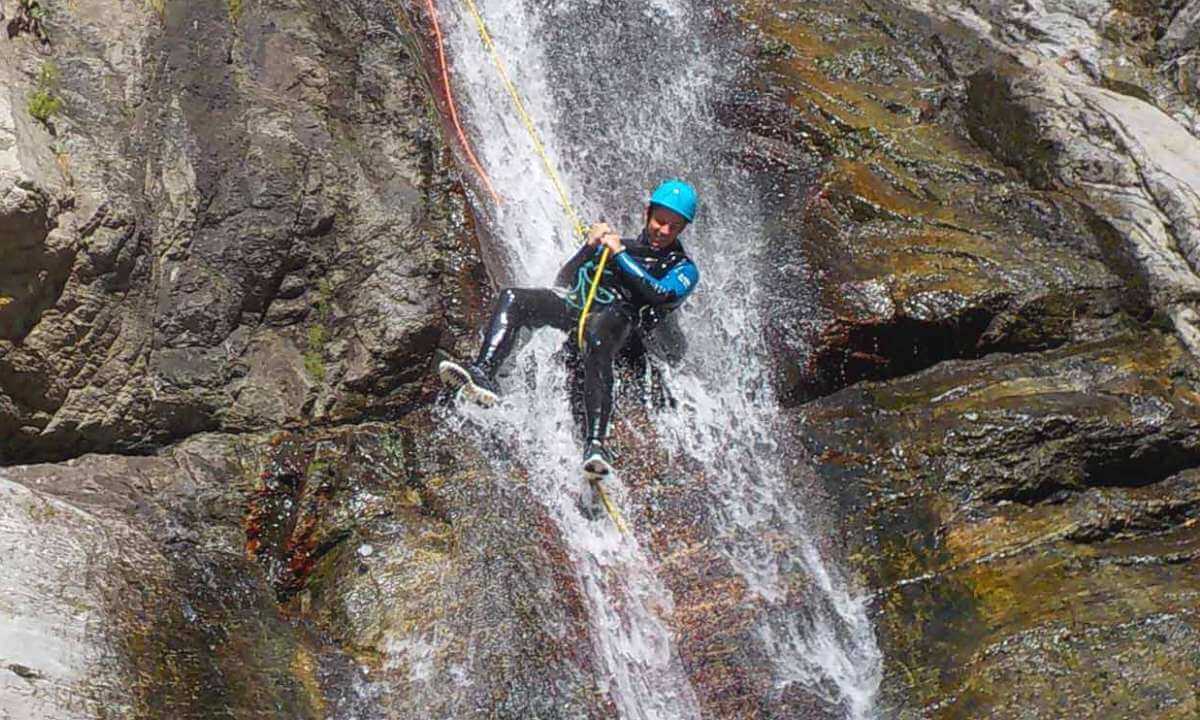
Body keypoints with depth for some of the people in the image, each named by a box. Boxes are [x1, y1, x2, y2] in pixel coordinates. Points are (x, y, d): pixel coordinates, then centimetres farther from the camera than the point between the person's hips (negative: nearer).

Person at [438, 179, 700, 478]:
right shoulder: (616, 243, 30)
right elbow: (563, 281, 20)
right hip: (574, 306, 5)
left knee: (596, 334, -40)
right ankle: (483, 376, -39)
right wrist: (590, 247, 4)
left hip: (617, 318, -5)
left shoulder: (683, 269, 17)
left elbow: (660, 295, -6)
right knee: (512, 298, -21)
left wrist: (619, 255, -7)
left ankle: (596, 444, -50)